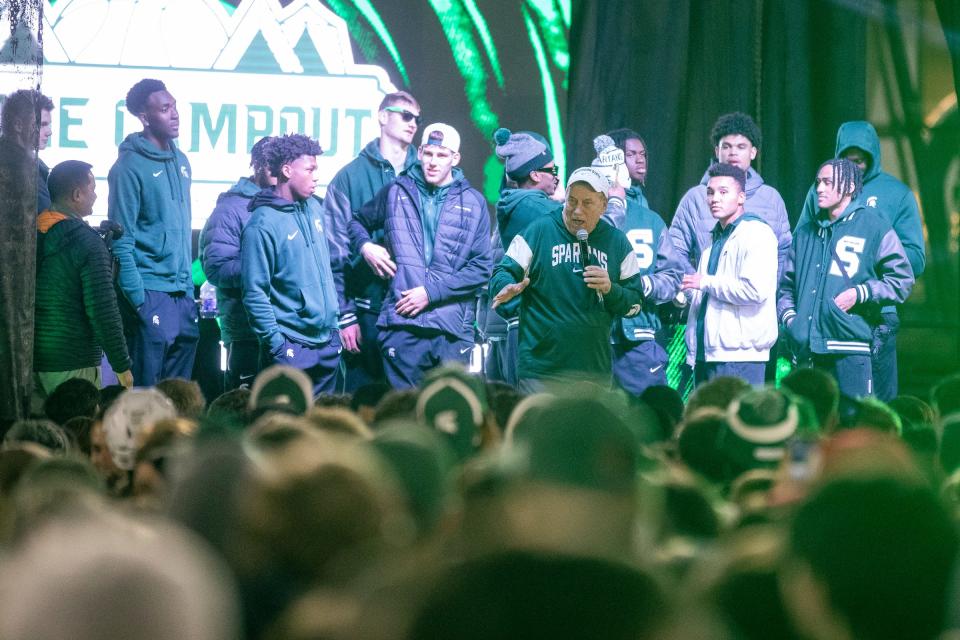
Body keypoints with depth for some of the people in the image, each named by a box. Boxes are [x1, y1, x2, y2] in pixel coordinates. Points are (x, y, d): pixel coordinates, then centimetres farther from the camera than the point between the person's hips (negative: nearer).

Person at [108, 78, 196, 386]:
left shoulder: (180, 161, 13)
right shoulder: (130, 166, -10)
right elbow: (121, 241, -12)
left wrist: (189, 285, 14)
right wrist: (138, 300, -17)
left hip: (182, 294, 7)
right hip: (151, 293, -7)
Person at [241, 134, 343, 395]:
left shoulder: (314, 207, 10)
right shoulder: (263, 224, -13)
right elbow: (255, 293, -15)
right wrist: (277, 344, -17)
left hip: (329, 343, 7)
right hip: (292, 350, -7)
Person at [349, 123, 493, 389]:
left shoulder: (473, 203, 7)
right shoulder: (396, 193, 11)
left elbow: (482, 268, 2)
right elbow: (357, 223, 27)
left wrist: (432, 292, -7)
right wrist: (365, 246, 4)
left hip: (453, 328, 0)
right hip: (402, 324, 0)